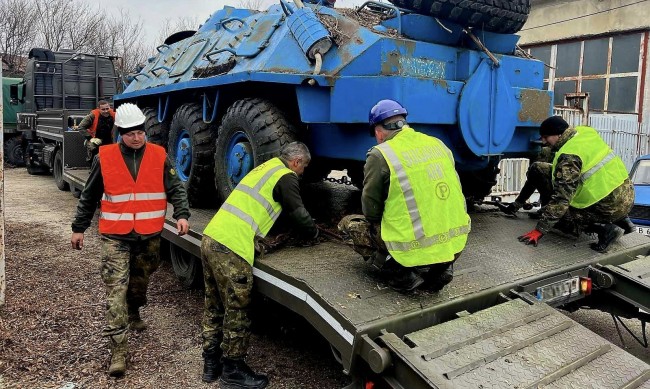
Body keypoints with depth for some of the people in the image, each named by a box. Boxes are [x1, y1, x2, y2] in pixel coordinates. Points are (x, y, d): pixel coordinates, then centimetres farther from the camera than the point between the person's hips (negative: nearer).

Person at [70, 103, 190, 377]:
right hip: (116, 237, -2)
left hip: (150, 236, 2)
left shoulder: (159, 156, -1)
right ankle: (117, 349, -2)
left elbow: (175, 189, 0)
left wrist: (181, 214, -16)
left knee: (140, 281, 20)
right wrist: (79, 227, 10)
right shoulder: (104, 157, -3)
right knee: (116, 289, -6)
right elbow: (89, 196, 7)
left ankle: (134, 313, 50)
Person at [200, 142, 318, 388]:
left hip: (211, 238, 9)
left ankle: (211, 363, 31)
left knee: (215, 307, 18)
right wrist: (313, 234, 19)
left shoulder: (265, 167, 23)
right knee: (236, 311, 4)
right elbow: (298, 214, 1)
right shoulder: (285, 176, -3)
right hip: (231, 248, -9)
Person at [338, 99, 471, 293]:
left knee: (348, 224, 15)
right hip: (455, 247, 6)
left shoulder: (380, 155, -8)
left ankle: (402, 272, 2)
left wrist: (390, 221, 21)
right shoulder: (438, 144, 8)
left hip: (415, 249, -6)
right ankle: (440, 268, 16)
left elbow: (370, 212, -2)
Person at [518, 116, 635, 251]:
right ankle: (621, 220, 19)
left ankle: (604, 229, -11)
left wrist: (539, 230, -19)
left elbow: (561, 198, -23)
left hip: (611, 207, -8)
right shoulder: (586, 131, 4)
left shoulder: (569, 157, -20)